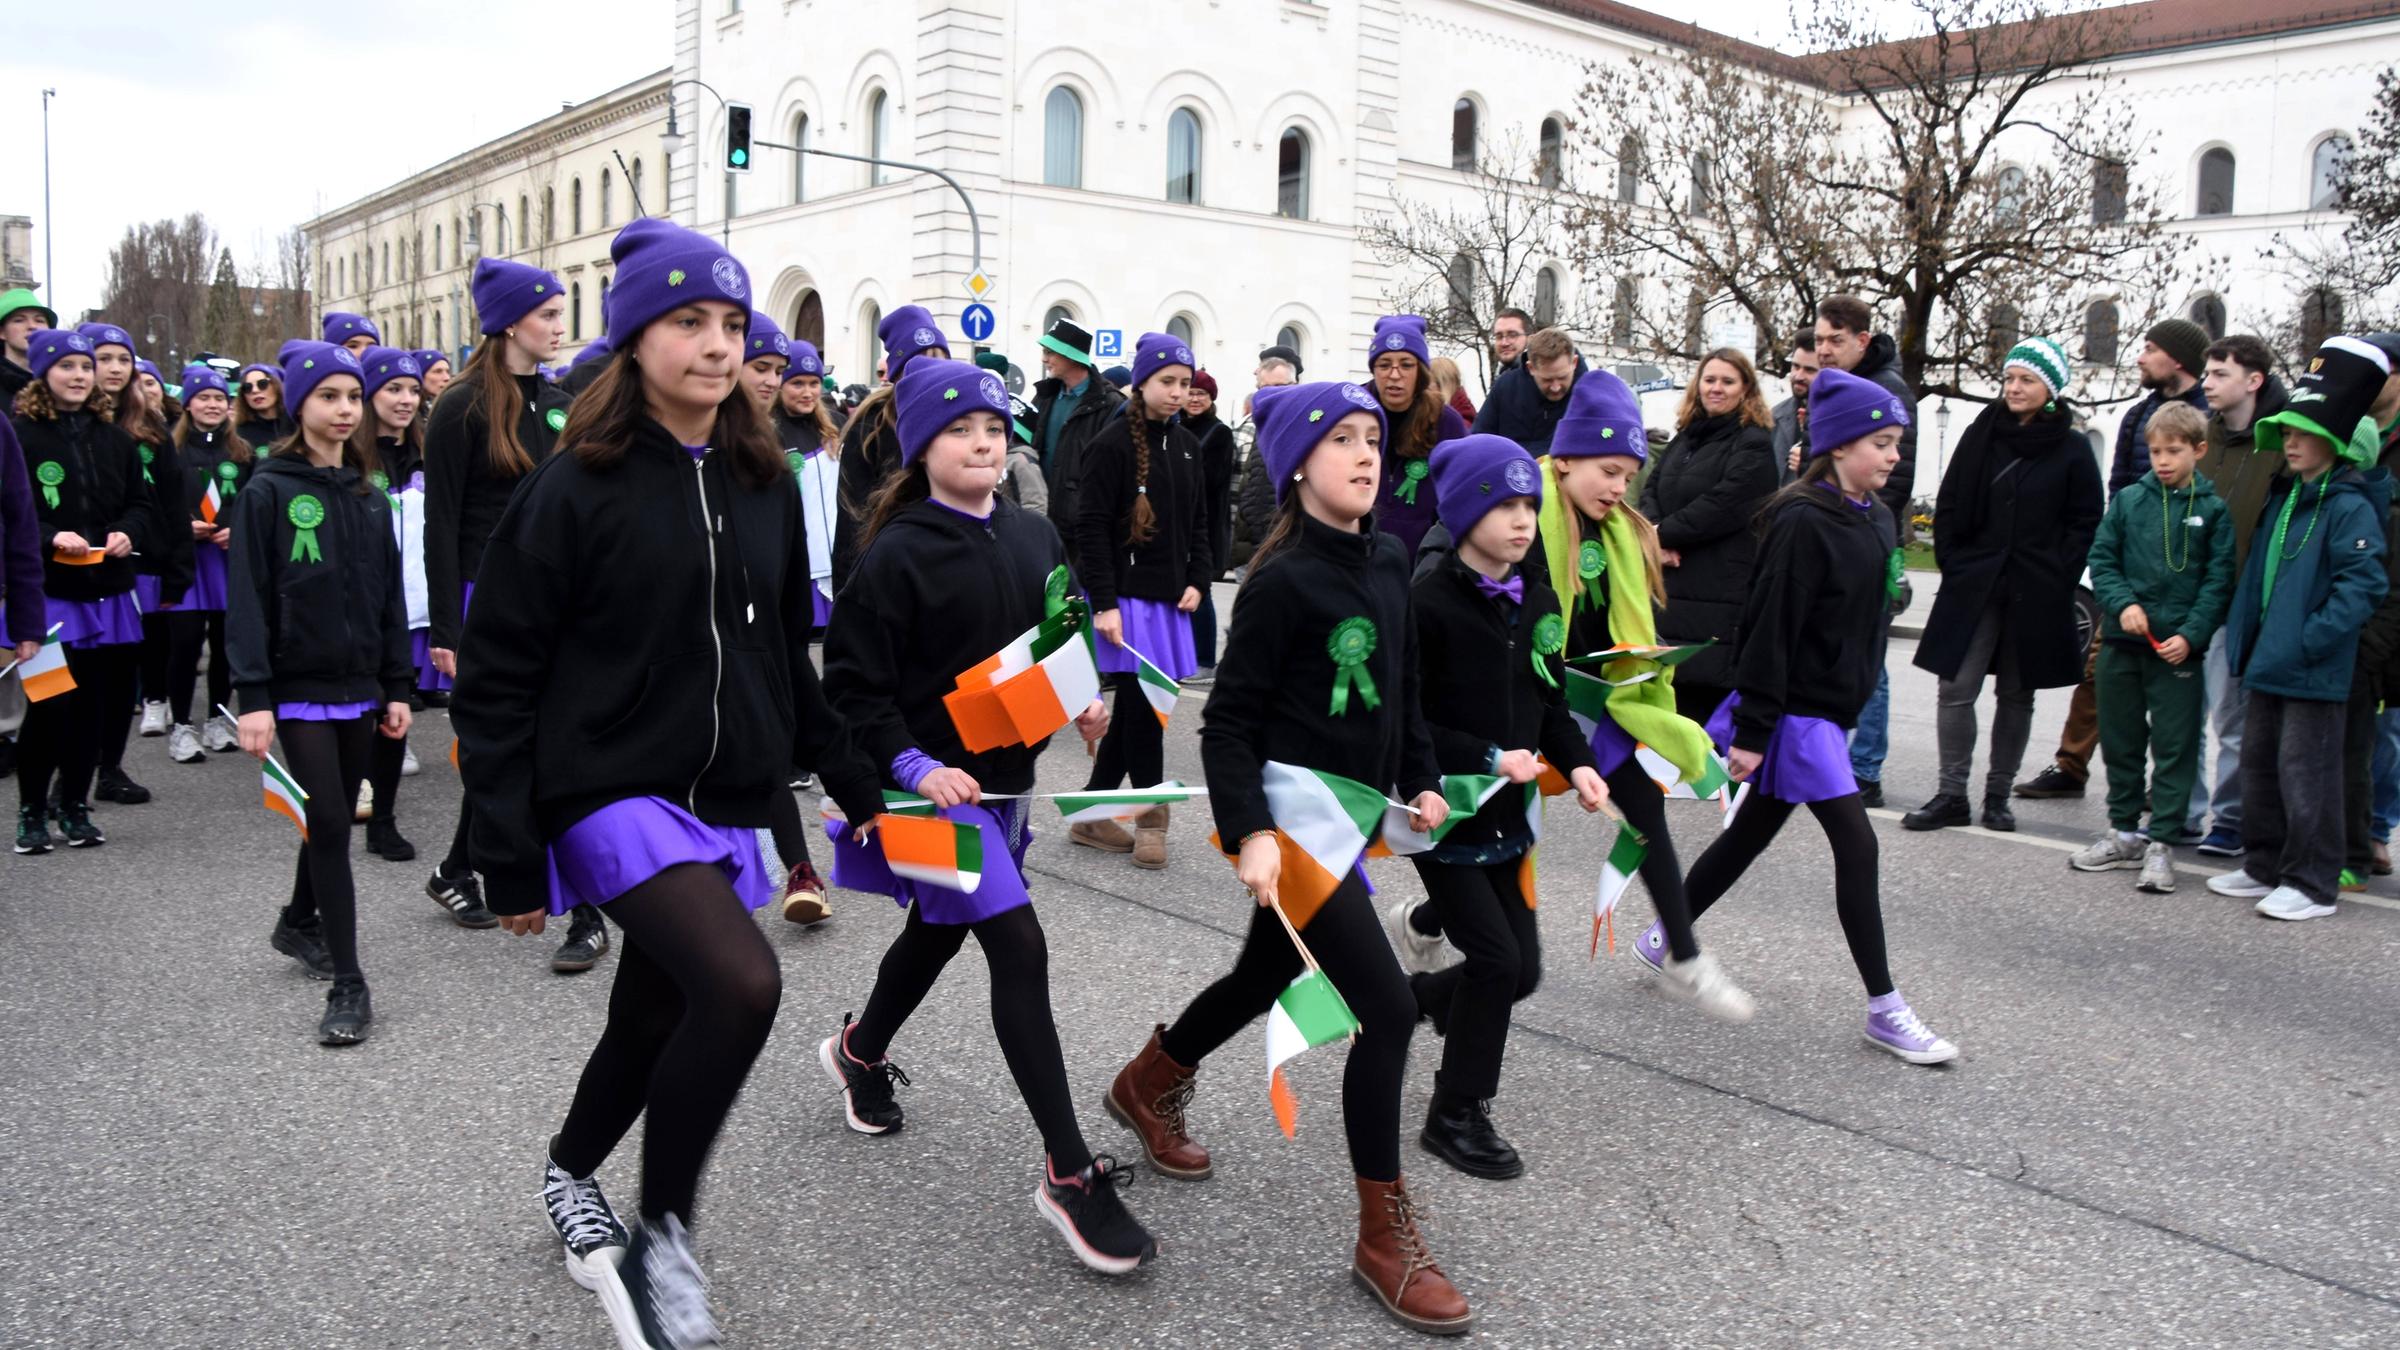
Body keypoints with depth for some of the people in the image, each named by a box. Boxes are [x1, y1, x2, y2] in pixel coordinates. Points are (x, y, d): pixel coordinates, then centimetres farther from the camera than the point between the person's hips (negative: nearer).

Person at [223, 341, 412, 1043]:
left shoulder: (371, 498, 10)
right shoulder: (268, 493, -6)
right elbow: (248, 599, -10)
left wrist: (396, 687, 10)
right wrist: (253, 696, -15)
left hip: (358, 687, 5)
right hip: (298, 687, -5)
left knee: (335, 817, 15)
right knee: (328, 823, -9)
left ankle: (298, 922, 41)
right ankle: (348, 985, -4)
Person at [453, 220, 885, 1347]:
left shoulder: (765, 487, 7)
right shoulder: (575, 488, -10)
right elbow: (497, 679, -8)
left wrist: (852, 777, 15)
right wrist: (510, 861, -10)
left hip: (725, 804, 6)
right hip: (613, 791, -6)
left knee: (655, 1020, 16)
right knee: (743, 982, -26)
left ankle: (569, 1177, 48)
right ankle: (661, 1240, -3)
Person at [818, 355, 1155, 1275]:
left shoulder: (1034, 537, 5)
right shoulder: (895, 555, -13)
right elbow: (854, 684, -12)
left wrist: (1083, 698, -1)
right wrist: (913, 767, -23)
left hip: (1007, 774, 7)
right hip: (934, 780, -7)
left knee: (941, 930, 24)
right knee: (1019, 947, -14)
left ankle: (859, 1052, 53)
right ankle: (1069, 1173, -7)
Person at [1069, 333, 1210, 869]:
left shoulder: (1186, 445, 12)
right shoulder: (1111, 444, -9)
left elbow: (1198, 522, 18)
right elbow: (1091, 528, -12)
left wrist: (1196, 581, 4)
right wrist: (1104, 604, -17)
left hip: (1168, 597, 7)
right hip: (1124, 596, -7)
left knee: (1133, 709, 10)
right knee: (1142, 704, -4)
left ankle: (1091, 815, 21)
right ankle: (1151, 817, 11)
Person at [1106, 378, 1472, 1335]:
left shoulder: (1388, 562, 7)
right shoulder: (1282, 582, -16)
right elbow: (1228, 722, -16)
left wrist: (1421, 781, 9)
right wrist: (1249, 833, -26)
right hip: (1292, 821, -9)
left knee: (1264, 977, 24)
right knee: (1387, 1007, -11)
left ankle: (1148, 1086, 52)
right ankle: (1385, 1237, 4)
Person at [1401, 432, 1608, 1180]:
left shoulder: (1539, 602, 6)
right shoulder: (1429, 604, -17)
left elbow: (1550, 702, 13)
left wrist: (1577, 763, -4)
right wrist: (1487, 757, -23)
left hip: (1506, 813, 7)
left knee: (1522, 969, 9)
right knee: (1496, 958, -6)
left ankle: (1407, 999, 38)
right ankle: (1457, 1115, 13)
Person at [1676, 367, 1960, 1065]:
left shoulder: (1874, 517, 9)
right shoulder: (1802, 523, -18)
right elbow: (1771, 628, -20)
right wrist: (1752, 730, -20)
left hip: (1831, 708, 9)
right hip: (1797, 712, -9)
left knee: (1750, 833, 18)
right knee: (1856, 846, -8)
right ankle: (1885, 1010, 1)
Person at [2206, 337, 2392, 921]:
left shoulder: (2350, 507, -14)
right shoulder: (2283, 497, 13)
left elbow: (2362, 583, -20)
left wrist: (2310, 640, -23)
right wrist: (2243, 633, 15)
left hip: (2313, 672, -9)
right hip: (2267, 662, 9)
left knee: (2306, 771, -3)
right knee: (2258, 762, 16)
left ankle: (2313, 883, 6)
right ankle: (2264, 867, 28)